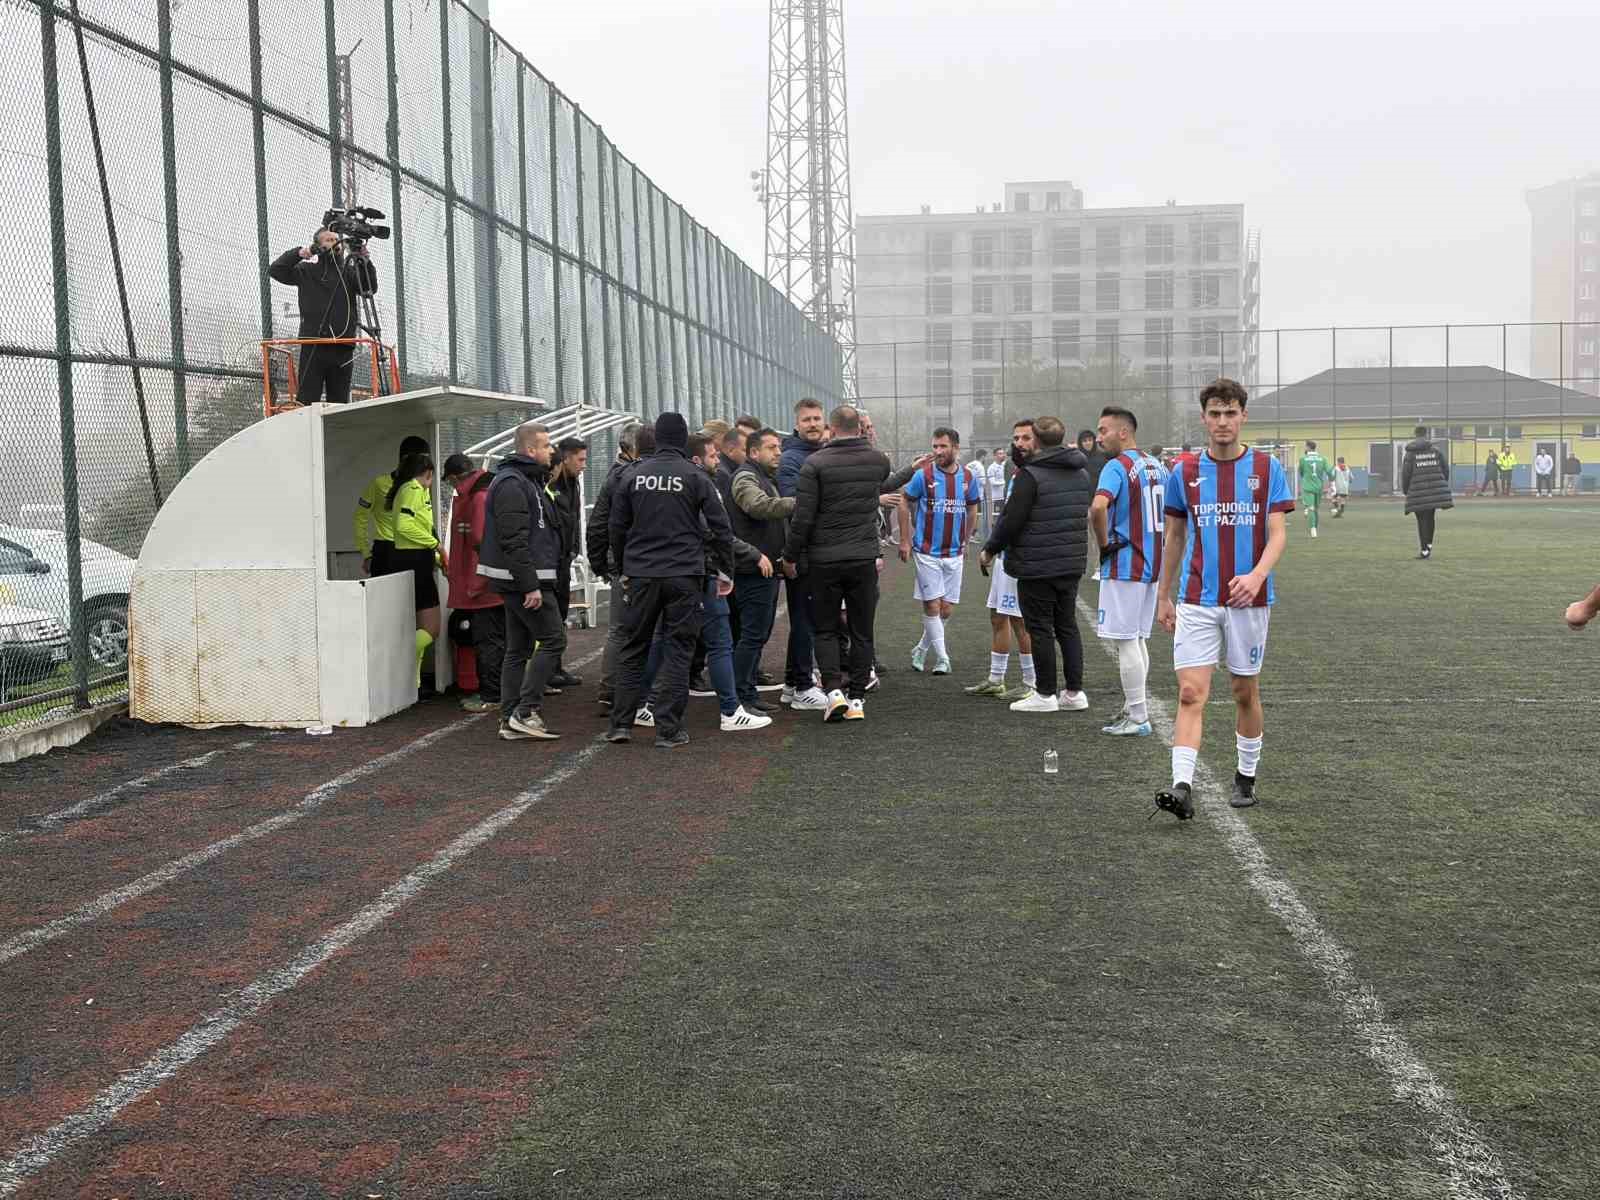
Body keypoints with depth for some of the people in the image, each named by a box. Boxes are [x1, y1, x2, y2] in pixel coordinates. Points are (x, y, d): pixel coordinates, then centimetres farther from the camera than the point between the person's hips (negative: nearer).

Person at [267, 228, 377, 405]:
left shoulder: (349, 271, 14)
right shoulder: (307, 271, 11)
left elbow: (370, 288, 0)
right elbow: (275, 270, 8)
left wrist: (366, 263, -16)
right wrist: (298, 253, -5)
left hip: (343, 348, 2)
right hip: (313, 347, -2)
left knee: (340, 402, 3)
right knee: (306, 402, -7)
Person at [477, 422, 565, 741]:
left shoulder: (528, 481, 19)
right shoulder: (512, 484, -16)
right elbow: (514, 541, -22)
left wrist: (534, 581, 21)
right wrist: (531, 586, -24)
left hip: (522, 580, 11)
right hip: (523, 579, -11)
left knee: (519, 649, 10)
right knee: (553, 639, -8)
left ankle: (510, 720, 13)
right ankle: (526, 711, -7)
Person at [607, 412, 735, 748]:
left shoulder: (633, 475, 4)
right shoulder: (696, 477, -3)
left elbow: (617, 527, 8)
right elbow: (720, 528, -4)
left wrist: (622, 569, 20)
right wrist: (726, 571, 6)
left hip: (640, 574, 2)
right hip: (684, 575, -2)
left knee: (633, 648, 13)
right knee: (677, 651, 3)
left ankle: (621, 723, 12)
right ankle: (668, 729, 2)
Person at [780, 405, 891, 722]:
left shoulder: (815, 463, -8)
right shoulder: (879, 461, 3)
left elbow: (803, 517, -11)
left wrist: (790, 556, -1)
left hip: (825, 560, -2)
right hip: (864, 559, 2)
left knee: (825, 630, 10)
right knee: (862, 632, 10)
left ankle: (833, 689, -6)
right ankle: (857, 699, 10)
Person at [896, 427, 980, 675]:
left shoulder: (968, 478, 1)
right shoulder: (923, 476, -8)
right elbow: (904, 503, 2)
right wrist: (905, 540, -1)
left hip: (955, 553, 3)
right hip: (927, 552, -3)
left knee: (947, 609, 5)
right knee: (932, 606, -4)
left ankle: (920, 652, 23)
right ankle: (942, 659, 6)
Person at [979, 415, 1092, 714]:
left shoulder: (1030, 474, -15)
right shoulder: (1081, 472, 9)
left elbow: (1012, 519, -15)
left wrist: (990, 550, -2)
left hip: (1037, 566, -7)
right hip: (1073, 563, 7)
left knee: (1040, 628, 1)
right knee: (1067, 626, 14)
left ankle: (1045, 694, 4)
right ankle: (1075, 691, 15)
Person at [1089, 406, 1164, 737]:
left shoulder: (1117, 466, -14)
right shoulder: (1155, 465, 12)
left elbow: (1098, 507, -31)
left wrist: (1103, 543, -16)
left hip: (1123, 565, -8)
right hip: (1152, 564, 8)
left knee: (1125, 641, -3)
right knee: (1138, 639, 15)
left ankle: (1137, 718, -1)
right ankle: (1135, 710, 20)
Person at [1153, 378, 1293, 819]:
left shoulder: (1268, 469, -1)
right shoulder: (1184, 473, 3)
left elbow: (1278, 533, -6)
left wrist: (1257, 574, -25)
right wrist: (1164, 597, 13)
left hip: (1249, 598, 0)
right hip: (1195, 601, 0)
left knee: (1246, 692, 11)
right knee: (1191, 692, -10)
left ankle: (1246, 775, 29)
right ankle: (1182, 786, -16)